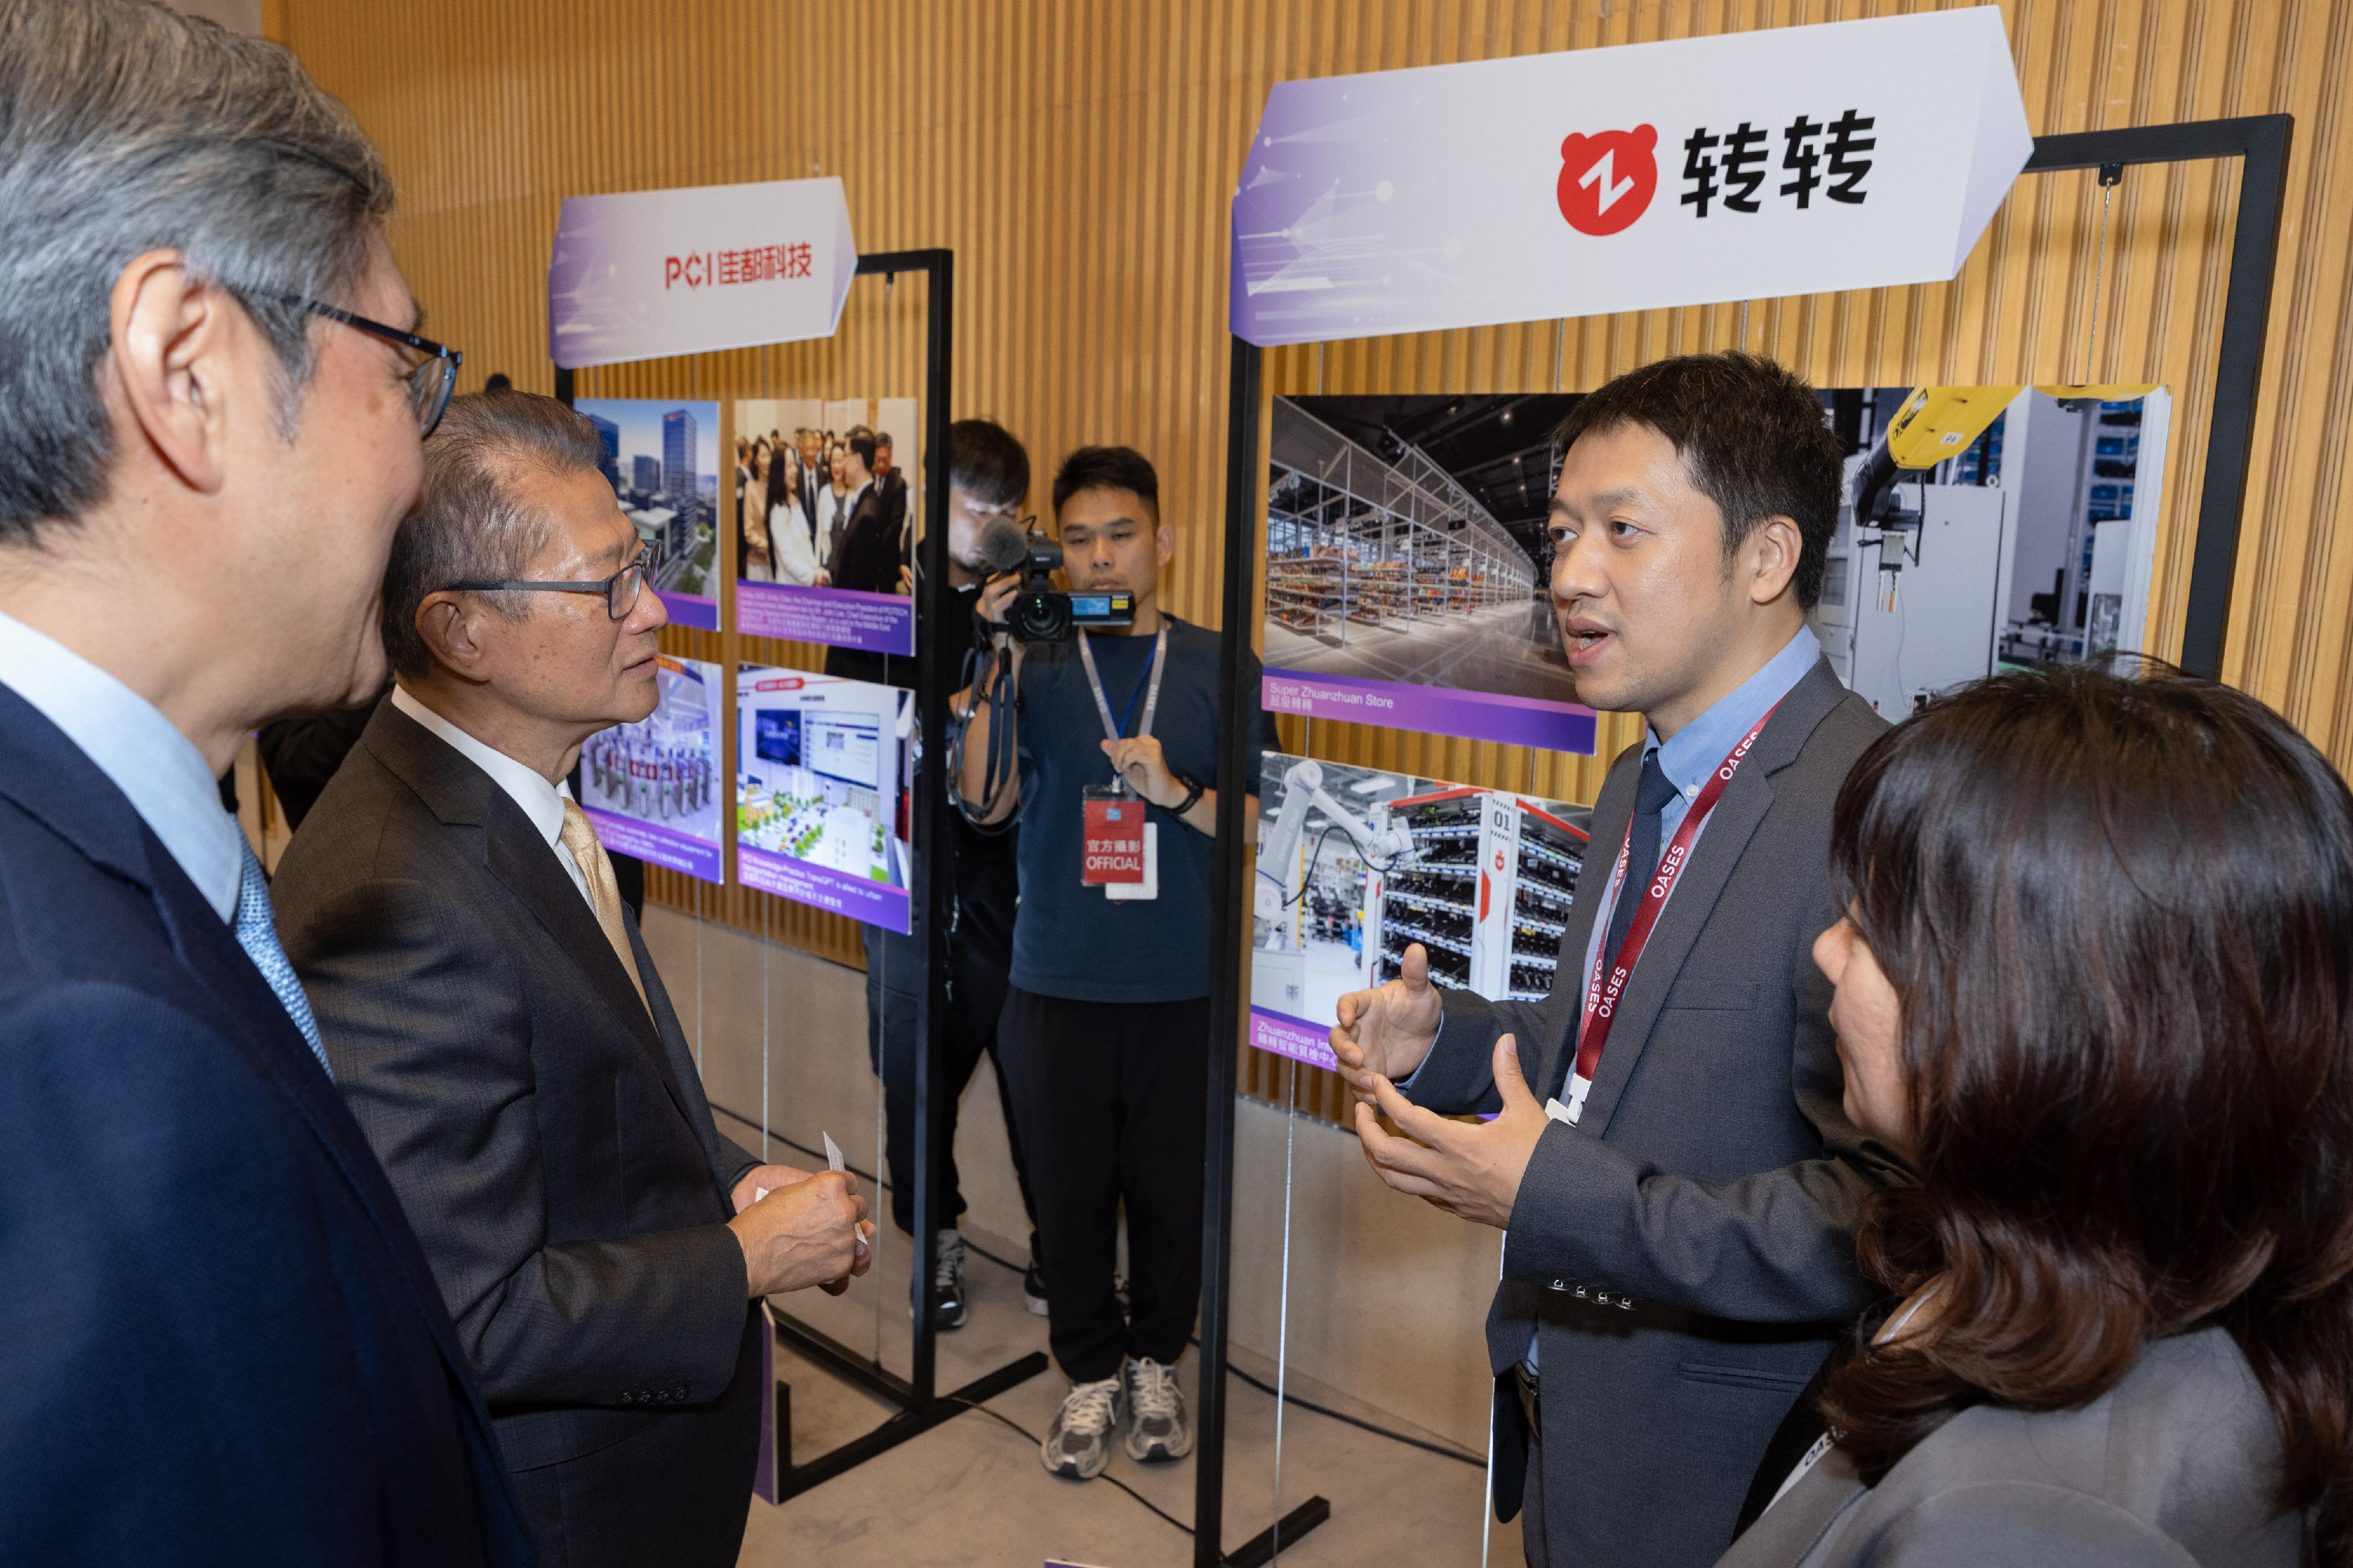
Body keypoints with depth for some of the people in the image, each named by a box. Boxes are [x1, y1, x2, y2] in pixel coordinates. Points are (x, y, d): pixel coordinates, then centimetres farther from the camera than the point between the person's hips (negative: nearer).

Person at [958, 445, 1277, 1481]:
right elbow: (984, 801, -9)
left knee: (1173, 1187, 10)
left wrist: (1178, 792, -16)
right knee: (1070, 1188, 9)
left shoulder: (1216, 666, 4)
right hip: (1058, 982, 0)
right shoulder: (1035, 667, 3)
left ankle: (1155, 1363, 34)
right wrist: (996, 661, -16)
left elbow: (1262, 819, 2)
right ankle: (1092, 1376, 30)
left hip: (1183, 986, 0)